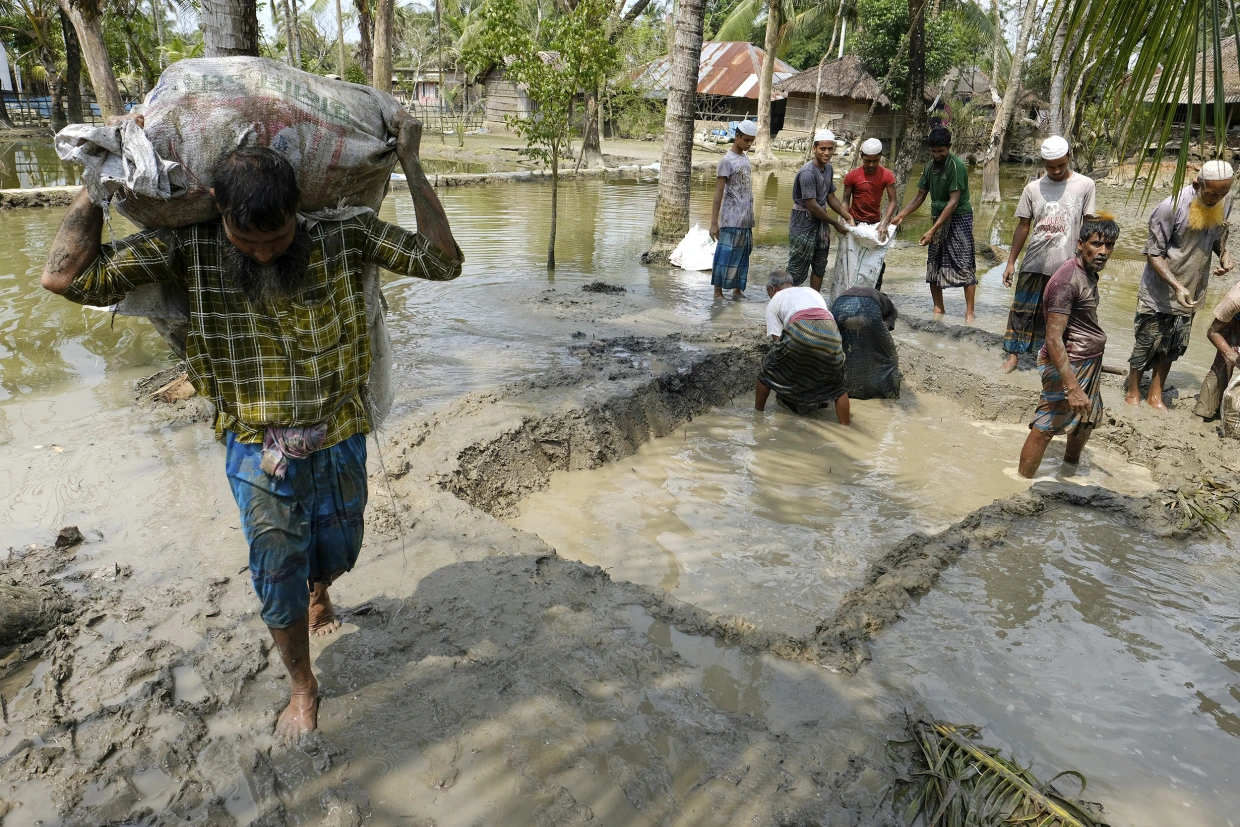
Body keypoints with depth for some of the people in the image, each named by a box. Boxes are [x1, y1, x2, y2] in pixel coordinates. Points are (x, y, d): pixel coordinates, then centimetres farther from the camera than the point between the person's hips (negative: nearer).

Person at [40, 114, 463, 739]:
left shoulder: (342, 234, -13)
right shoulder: (191, 246, -11)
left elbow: (443, 262, -17)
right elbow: (67, 277, -15)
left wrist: (410, 163, -17)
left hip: (339, 439, 1)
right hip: (258, 451, -1)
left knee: (337, 553, 22)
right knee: (277, 582, 10)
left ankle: (318, 592, 61)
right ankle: (302, 686, 37)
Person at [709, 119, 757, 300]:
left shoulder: (745, 159, 13)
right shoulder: (727, 160, -9)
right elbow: (718, 194, -11)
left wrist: (750, 219, 15)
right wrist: (714, 223, -15)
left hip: (746, 220, 7)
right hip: (731, 221, -7)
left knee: (742, 256, 10)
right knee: (726, 255, -4)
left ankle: (737, 289, 18)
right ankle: (718, 292, 3)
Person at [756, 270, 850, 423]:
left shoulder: (774, 301, 25)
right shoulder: (812, 291, 39)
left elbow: (778, 341, 18)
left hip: (800, 331, -4)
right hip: (830, 332, 4)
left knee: (770, 369, 21)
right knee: (836, 384, 23)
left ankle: (758, 410, 33)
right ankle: (845, 425, 25)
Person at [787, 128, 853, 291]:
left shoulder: (828, 168, 5)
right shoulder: (808, 172, -22)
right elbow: (812, 206, -23)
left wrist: (848, 216, 4)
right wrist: (836, 223, -14)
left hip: (820, 221, 9)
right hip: (803, 224, -9)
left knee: (820, 267, 13)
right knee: (798, 268, -3)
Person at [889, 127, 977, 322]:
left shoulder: (957, 166, -18)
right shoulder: (930, 167, 4)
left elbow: (953, 202, -22)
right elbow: (920, 197, 10)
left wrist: (932, 230, -26)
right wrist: (901, 216, -4)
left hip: (959, 218, -7)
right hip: (939, 218, 7)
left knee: (964, 264, -7)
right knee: (933, 264, 7)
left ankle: (969, 312, -5)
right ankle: (938, 308, 18)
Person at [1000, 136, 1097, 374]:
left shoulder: (1085, 185, -2)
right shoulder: (1033, 188, 2)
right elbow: (1023, 227, 6)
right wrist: (1011, 262, 4)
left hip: (1067, 265, -1)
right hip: (1034, 263, 2)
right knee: (1023, 309, 6)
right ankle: (1013, 354, 16)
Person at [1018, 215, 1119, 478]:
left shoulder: (1089, 273, 6)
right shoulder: (1067, 280, -24)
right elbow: (1053, 338, -29)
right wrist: (1072, 388, -33)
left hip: (1089, 364, 10)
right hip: (1067, 366, -10)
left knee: (1087, 420, 25)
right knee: (1044, 429, -5)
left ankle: (1070, 469, 47)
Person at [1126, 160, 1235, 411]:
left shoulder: (1225, 200, -3)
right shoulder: (1171, 207, -23)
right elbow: (1153, 253, -19)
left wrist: (1224, 253, -7)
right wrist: (1176, 285, -28)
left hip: (1191, 292, 6)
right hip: (1160, 292, -6)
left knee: (1172, 347, 14)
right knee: (1146, 343, 6)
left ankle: (1155, 395, 27)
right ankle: (1133, 393, 24)